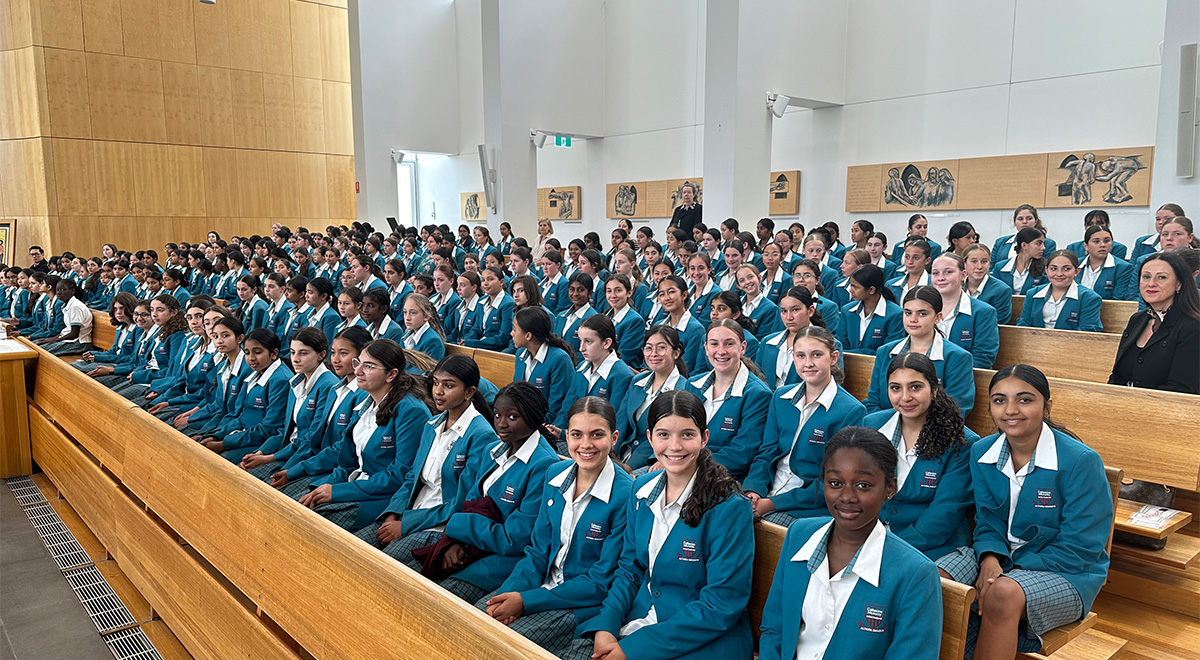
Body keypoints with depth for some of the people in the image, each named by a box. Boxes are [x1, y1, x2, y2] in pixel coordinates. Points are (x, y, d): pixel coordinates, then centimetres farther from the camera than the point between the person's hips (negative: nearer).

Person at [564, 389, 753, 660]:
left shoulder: (730, 507, -16)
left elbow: (721, 606, -16)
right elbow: (629, 568, 10)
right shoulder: (642, 488, 3)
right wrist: (605, 626, -8)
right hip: (639, 616, 5)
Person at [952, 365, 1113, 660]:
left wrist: (1011, 571, -22)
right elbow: (988, 521, 4)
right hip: (999, 556, 5)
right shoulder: (981, 452, 1)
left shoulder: (1082, 462, -16)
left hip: (1067, 573, -4)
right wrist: (989, 559, -19)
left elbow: (1078, 550, -16)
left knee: (1003, 593, -36)